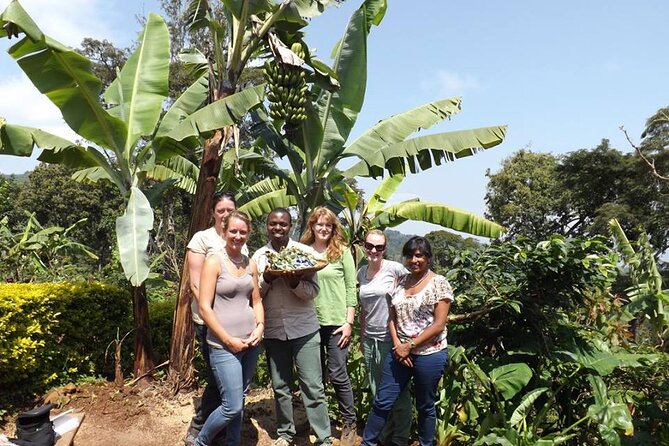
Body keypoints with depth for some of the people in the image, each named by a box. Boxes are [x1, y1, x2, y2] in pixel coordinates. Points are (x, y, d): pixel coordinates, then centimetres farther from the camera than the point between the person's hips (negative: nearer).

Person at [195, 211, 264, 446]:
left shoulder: (250, 264, 8)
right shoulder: (214, 262, -9)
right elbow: (204, 308, -12)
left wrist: (260, 326, -2)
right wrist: (229, 340, -13)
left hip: (251, 341, 5)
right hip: (224, 345, -5)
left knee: (238, 402, 13)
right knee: (232, 406, -4)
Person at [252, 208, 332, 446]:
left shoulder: (305, 252, -2)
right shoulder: (259, 256, 5)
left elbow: (313, 291, -5)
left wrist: (295, 282, -24)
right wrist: (266, 279, -14)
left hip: (304, 329, -2)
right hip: (273, 331, 3)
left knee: (313, 387, 0)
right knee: (280, 386, 14)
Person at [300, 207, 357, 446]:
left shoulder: (342, 251, -3)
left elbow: (351, 288, -4)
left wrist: (349, 322, -9)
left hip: (336, 322, -3)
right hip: (310, 321, 3)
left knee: (337, 375, 1)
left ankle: (349, 423, 19)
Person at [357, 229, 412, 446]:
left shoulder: (394, 268, -11)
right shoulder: (361, 272, 6)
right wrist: (361, 337, 16)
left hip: (391, 338, -5)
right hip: (370, 339, 5)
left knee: (398, 391, 6)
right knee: (377, 392, 15)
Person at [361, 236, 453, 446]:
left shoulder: (439, 283, -8)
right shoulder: (400, 282, 7)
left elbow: (439, 324, -13)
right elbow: (392, 317, 8)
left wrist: (410, 346, -15)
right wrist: (397, 345, -7)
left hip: (429, 355, -4)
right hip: (400, 352, 4)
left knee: (425, 406, 14)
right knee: (382, 402, 9)